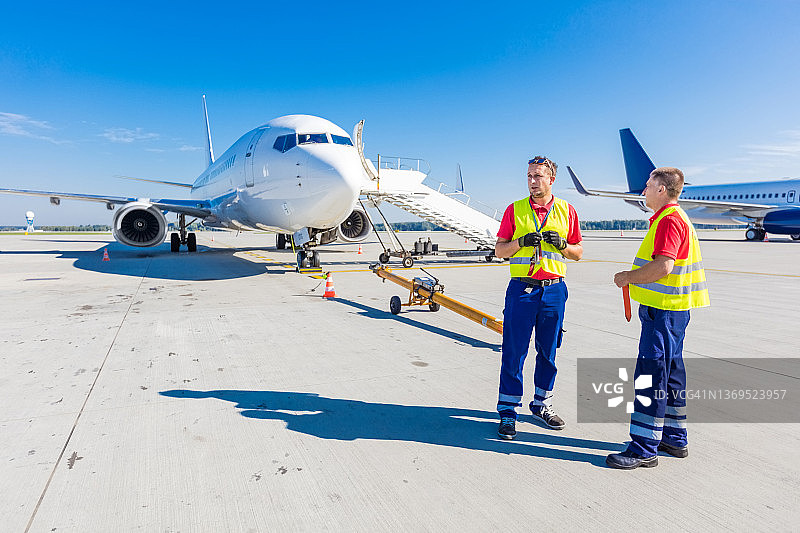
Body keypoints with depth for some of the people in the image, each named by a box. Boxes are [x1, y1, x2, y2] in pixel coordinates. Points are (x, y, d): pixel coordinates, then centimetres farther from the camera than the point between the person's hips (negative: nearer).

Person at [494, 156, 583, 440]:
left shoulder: (567, 211, 8)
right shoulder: (515, 209, 4)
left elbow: (578, 253, 12)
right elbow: (499, 250, 4)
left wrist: (562, 244, -9)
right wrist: (522, 241, -14)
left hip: (554, 289, 2)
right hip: (522, 288, -2)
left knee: (548, 351, 11)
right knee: (514, 350, -1)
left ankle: (542, 404, 27)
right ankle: (508, 411, 10)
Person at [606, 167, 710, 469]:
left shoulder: (670, 219, -16)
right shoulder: (671, 217, 19)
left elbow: (663, 266, -26)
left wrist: (627, 277, -14)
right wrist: (634, 277, 15)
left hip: (663, 309, -11)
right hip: (669, 308, 11)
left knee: (650, 374, -8)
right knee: (670, 372, 17)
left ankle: (645, 449, -2)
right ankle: (674, 439, 28)